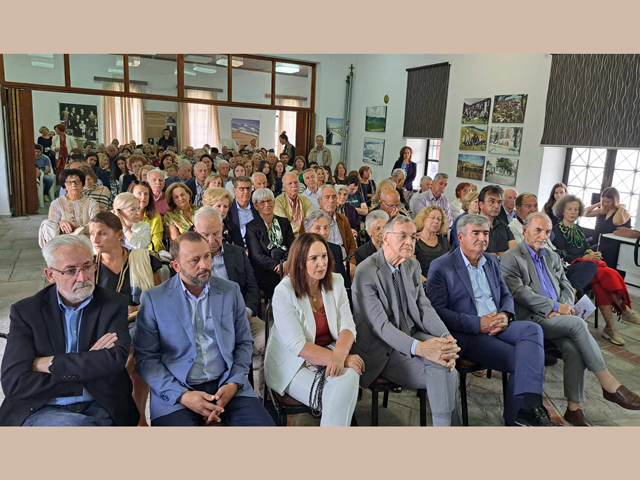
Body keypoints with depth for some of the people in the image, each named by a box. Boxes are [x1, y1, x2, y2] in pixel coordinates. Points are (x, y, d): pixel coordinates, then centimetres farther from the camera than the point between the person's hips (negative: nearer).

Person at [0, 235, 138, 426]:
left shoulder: (113, 305, 0)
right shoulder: (25, 311, 1)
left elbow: (116, 360, -16)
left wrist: (51, 364, -12)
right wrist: (90, 363, -13)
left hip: (100, 409, 1)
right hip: (42, 411, -1)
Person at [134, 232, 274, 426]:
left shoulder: (231, 291, 6)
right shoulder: (153, 299, 0)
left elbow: (244, 343, 10)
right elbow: (145, 357, -1)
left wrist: (233, 384, -6)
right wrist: (182, 395, -13)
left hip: (226, 385, 2)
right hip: (175, 391, -1)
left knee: (264, 424, -19)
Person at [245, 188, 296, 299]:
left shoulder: (284, 222, 18)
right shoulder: (252, 227, 5)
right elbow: (257, 256, -5)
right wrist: (280, 267, -19)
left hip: (289, 273, 4)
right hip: (266, 276, -4)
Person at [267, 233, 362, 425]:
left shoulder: (336, 282, -1)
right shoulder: (284, 292, -16)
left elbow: (347, 326, -6)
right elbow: (298, 345, -19)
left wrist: (339, 356, -28)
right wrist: (343, 359, -26)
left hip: (331, 351, 4)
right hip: (294, 364, -4)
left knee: (350, 377, -27)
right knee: (333, 398, -28)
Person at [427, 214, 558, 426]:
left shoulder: (492, 261, 17)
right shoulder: (440, 266, -4)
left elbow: (506, 295, 21)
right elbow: (438, 310, -11)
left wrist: (506, 315, -5)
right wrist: (478, 324, -19)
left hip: (497, 326, 6)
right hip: (466, 334, -6)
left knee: (532, 329, -25)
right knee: (520, 357, -24)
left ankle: (527, 407, -31)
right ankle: (518, 412, -7)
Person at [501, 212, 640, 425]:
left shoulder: (552, 256, 19)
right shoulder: (511, 258, -3)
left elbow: (567, 287, 16)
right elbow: (519, 292, -14)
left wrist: (562, 308, -6)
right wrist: (555, 306, -15)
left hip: (556, 319, 6)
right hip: (531, 319, -6)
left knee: (573, 348, -24)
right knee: (578, 324, -27)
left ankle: (574, 407, -12)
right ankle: (609, 385, -16)